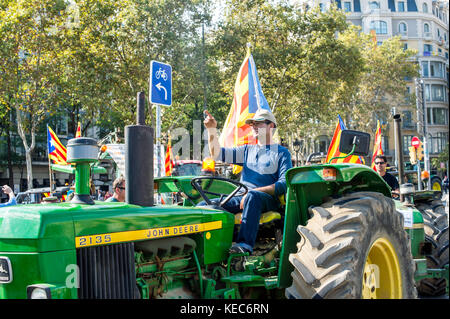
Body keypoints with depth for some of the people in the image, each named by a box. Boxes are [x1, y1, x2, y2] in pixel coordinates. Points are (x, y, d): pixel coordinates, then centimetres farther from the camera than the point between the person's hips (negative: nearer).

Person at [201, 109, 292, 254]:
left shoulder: (281, 152, 9)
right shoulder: (247, 150, 25)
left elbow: (284, 184, -5)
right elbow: (217, 154, 18)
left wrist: (254, 191, -16)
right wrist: (212, 130, 4)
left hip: (268, 200, -5)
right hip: (241, 198, 5)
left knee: (252, 196, -40)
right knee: (203, 206, -14)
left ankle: (245, 244, -51)